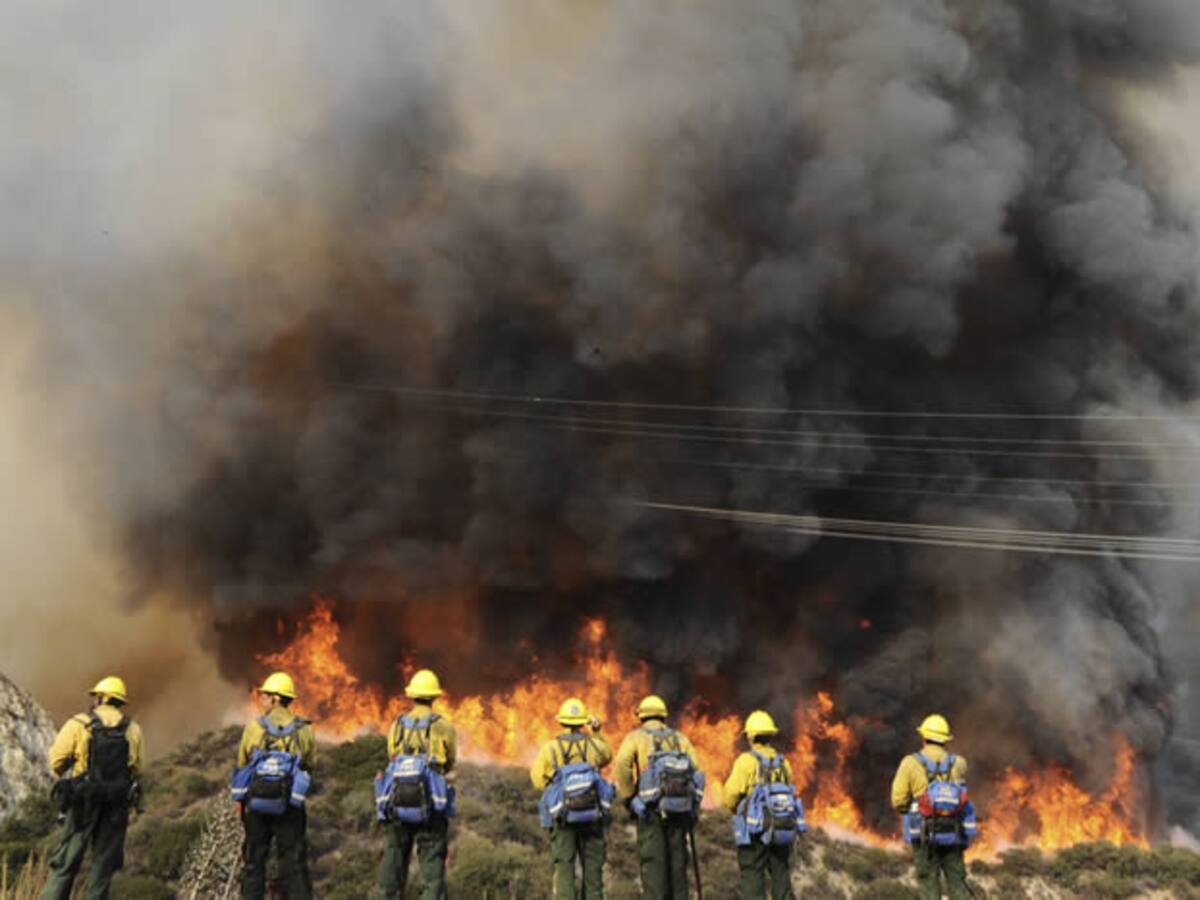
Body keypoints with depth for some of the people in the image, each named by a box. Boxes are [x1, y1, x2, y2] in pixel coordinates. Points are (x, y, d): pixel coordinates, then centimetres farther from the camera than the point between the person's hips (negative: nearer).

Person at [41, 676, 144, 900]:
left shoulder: (78, 724, -3)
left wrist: (70, 777, 16)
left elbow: (57, 761, -4)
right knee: (104, 863, 10)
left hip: (83, 800, -2)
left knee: (66, 862, 5)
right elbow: (136, 768, 7)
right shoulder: (133, 730, 5)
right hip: (118, 804, 2)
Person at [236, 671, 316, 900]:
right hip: (290, 804, 0)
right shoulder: (304, 730, -2)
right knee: (294, 862, 4)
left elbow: (242, 766, 3)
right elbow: (310, 765, 6)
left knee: (254, 861, 12)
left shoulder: (253, 727, -3)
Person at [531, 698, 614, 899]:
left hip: (562, 816, -1)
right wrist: (596, 734, 21)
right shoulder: (594, 745, 0)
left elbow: (539, 780, -2)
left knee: (564, 868, 0)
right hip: (592, 815, 1)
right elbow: (607, 756, 23)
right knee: (592, 866, 11)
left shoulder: (550, 748, -4)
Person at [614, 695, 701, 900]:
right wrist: (694, 808, 10)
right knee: (677, 862, 10)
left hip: (650, 808, -3)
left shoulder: (636, 737, 6)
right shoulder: (680, 738, 16)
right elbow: (696, 772, 6)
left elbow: (622, 766, -12)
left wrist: (628, 799, -3)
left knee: (652, 862, -3)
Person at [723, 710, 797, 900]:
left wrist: (735, 809, 11)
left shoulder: (747, 761, -9)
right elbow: (789, 791, 10)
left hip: (754, 829, -5)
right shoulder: (783, 762, 7)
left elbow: (731, 794, -10)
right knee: (781, 876, 12)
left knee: (752, 877, -1)